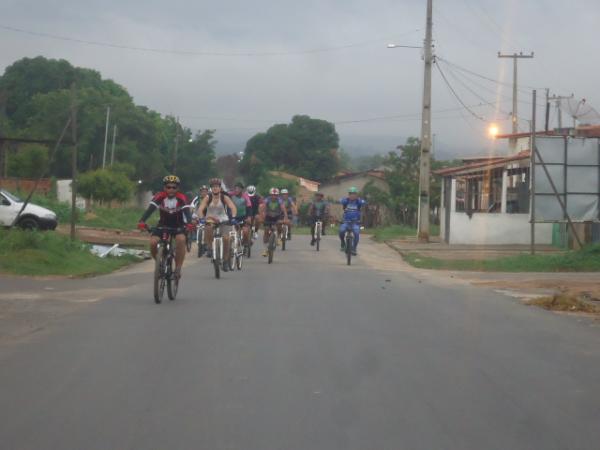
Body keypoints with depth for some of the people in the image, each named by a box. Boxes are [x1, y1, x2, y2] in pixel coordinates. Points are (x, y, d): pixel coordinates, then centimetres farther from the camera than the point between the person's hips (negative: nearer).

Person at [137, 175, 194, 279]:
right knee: (153, 242, -23)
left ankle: (178, 268, -21)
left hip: (178, 226, -2)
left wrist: (189, 223, -54)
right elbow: (150, 209, -29)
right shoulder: (160, 197, -18)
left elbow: (187, 212, -32)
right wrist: (142, 221, -47)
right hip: (163, 225, 2)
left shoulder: (182, 198, -20)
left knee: (181, 239, -33)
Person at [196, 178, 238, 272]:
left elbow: (233, 208, -21)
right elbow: (200, 209, -19)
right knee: (208, 228, -36)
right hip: (210, 219, 0)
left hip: (223, 220, 0)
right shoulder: (207, 198, -9)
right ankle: (209, 248, -17)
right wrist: (201, 218, -38)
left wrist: (233, 217, -39)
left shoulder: (224, 197, -10)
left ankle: (226, 260, 2)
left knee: (225, 238, -16)